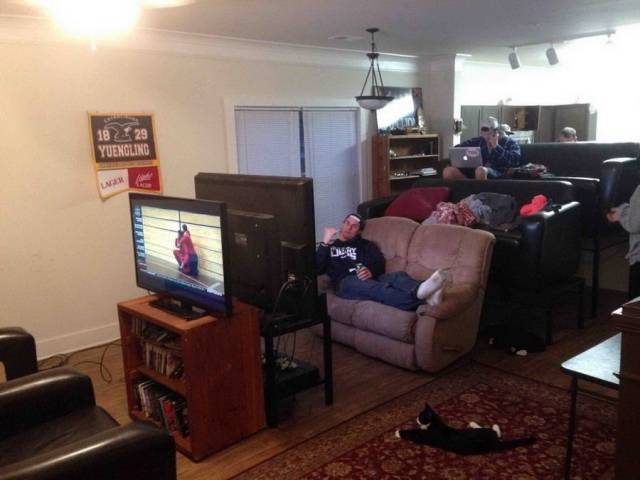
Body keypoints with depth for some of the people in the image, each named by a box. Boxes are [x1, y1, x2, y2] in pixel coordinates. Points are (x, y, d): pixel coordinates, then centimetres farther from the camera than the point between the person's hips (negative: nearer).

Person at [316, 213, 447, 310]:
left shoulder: (366, 244, 31)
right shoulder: (328, 247, 26)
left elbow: (380, 263, 11)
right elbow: (316, 269, 5)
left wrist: (371, 271, -13)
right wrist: (325, 242, 0)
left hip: (371, 278, 4)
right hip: (346, 282, -4)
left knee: (398, 276, -29)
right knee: (377, 288, -38)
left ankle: (419, 290, -65)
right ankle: (418, 296, -68)